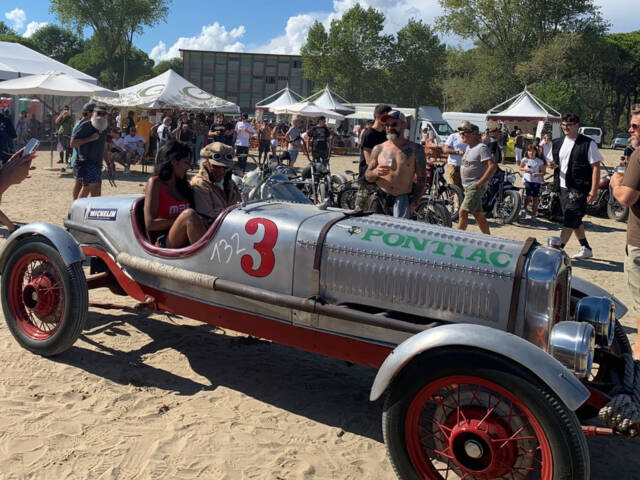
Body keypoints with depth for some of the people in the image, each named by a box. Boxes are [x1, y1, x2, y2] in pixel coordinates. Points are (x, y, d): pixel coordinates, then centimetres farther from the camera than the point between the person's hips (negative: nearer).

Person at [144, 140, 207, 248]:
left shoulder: (184, 185, 21)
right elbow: (150, 224, -8)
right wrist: (184, 219, -10)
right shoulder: (155, 183, 2)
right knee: (189, 214, -33)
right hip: (164, 244, -6)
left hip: (187, 243, 6)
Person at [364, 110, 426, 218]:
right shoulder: (378, 149, 8)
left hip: (402, 198, -2)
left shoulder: (415, 149, 5)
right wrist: (375, 173, -14)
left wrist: (414, 203, -6)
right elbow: (367, 176, 10)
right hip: (380, 197, 2)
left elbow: (421, 179, 3)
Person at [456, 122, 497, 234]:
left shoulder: (481, 148, -14)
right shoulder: (469, 147, 14)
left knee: (463, 212, -15)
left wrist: (480, 183, -22)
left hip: (475, 187, -9)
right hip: (468, 186, 9)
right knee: (478, 215, 13)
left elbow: (492, 167, -23)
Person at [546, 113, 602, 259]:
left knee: (570, 220, -11)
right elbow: (551, 160, 23)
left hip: (579, 189, -7)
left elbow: (596, 167, -11)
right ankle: (586, 248, 29)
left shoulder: (588, 144, -8)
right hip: (563, 187, 7)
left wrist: (594, 190, -18)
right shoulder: (558, 143, 11)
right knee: (575, 221, 15)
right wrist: (551, 164, -4)